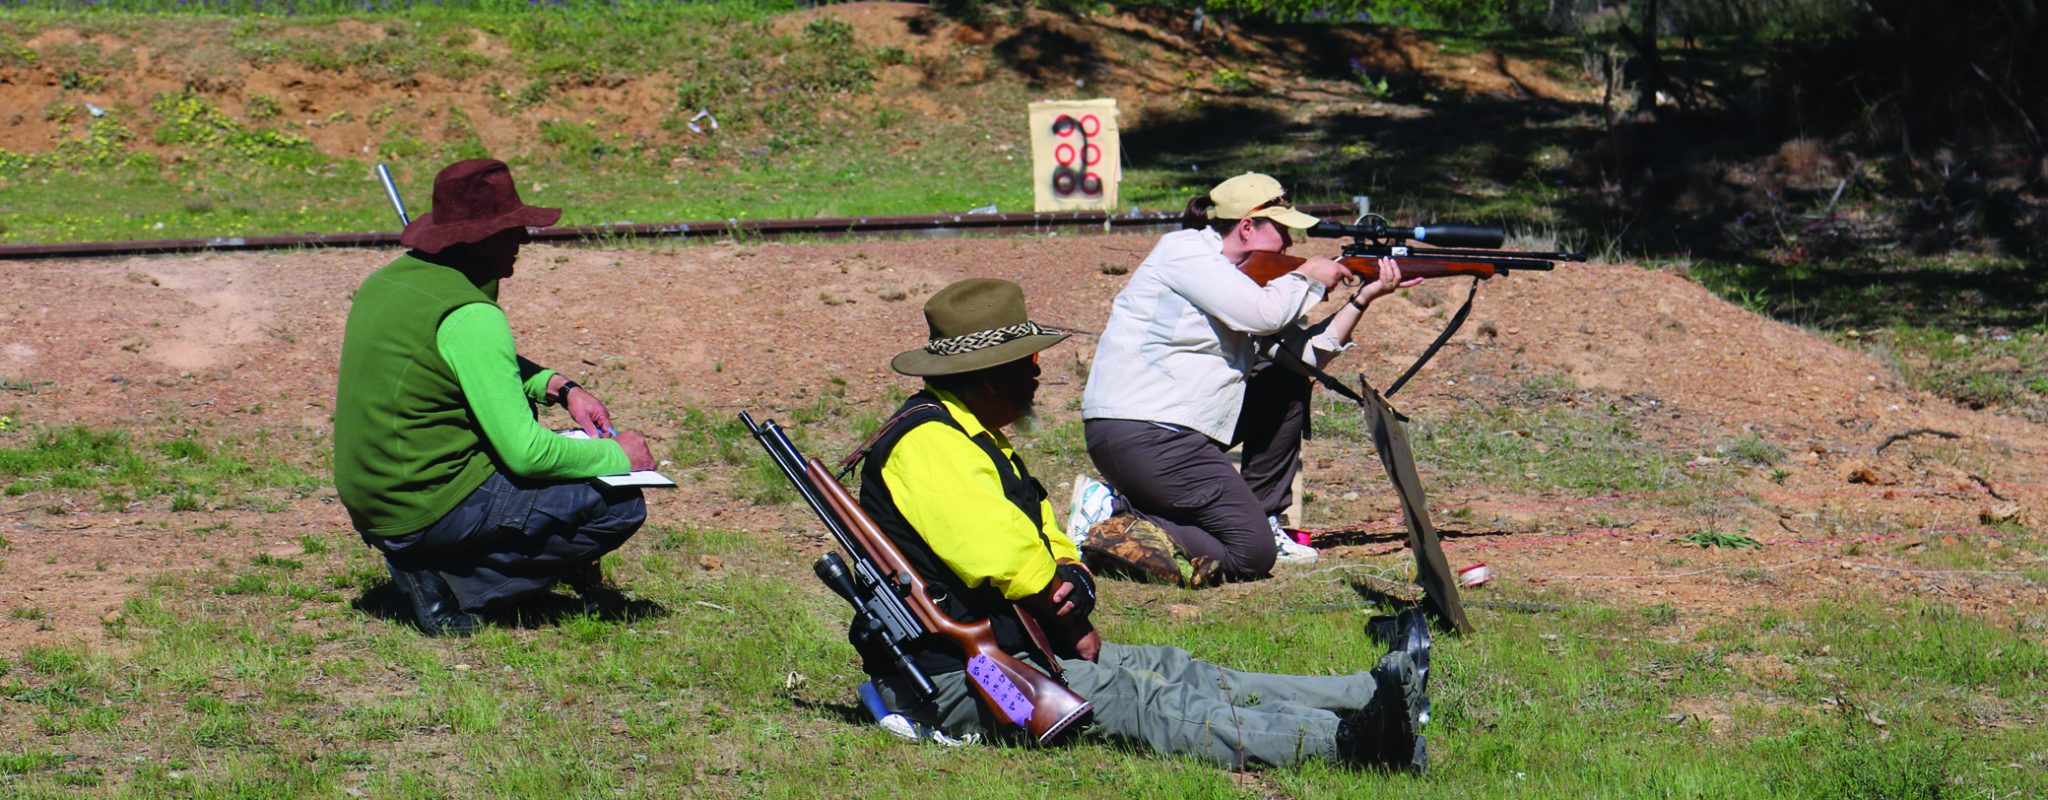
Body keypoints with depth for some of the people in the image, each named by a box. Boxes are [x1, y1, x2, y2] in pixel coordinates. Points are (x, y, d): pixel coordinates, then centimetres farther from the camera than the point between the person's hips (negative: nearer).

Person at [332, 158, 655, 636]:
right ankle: (459, 591, -6)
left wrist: (560, 388, 12)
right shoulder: (469, 316, -20)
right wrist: (618, 456, -6)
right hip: (433, 507, -9)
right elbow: (525, 452, -21)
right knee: (620, 505, -7)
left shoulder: (389, 280, 9)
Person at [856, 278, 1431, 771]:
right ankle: (1343, 739, -42)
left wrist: (1070, 581, -4)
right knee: (1132, 701, -25)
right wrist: (1075, 631, -6)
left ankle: (1371, 695, -3)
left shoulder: (974, 437, 20)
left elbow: (1048, 547, 22)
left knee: (1169, 671, 3)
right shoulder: (928, 441, -17)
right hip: (950, 683, -12)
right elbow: (1006, 559, -23)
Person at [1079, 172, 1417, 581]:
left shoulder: (1242, 275, 17)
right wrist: (1308, 279, -3)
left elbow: (1305, 354, 14)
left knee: (1288, 386, 15)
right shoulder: (1184, 251, -10)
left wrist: (1364, 297, 10)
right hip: (1138, 436, -10)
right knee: (1251, 556, -12)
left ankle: (1264, 518, 16)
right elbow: (1262, 314, -21)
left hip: (1183, 426, 10)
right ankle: (1120, 517, -5)